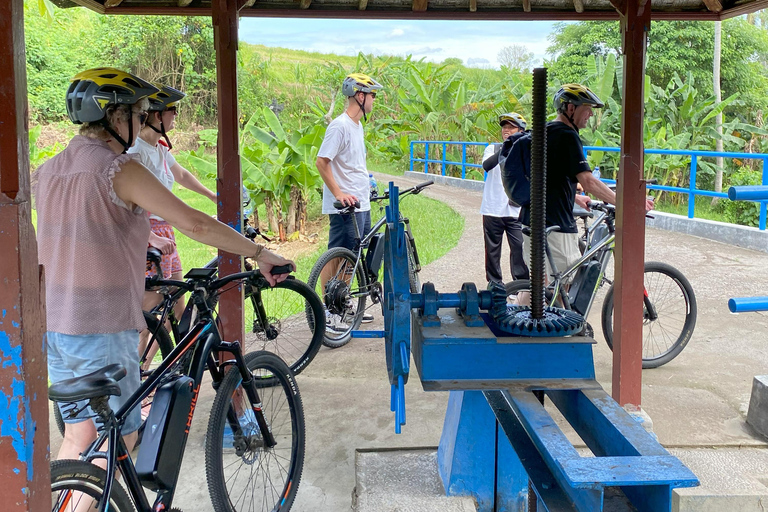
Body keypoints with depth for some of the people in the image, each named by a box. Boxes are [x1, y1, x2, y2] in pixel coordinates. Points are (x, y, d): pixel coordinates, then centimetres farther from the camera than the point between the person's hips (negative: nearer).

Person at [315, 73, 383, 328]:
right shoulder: (340, 126, -15)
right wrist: (338, 193, -23)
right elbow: (322, 161, -19)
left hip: (361, 204, 10)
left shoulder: (357, 125, 15)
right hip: (345, 206, -10)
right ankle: (326, 310, 3)